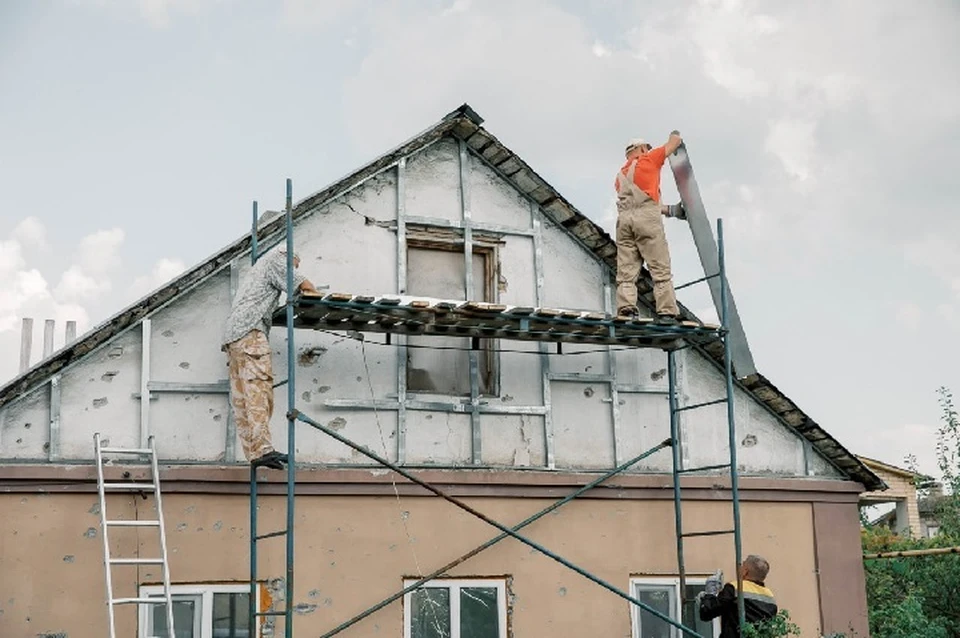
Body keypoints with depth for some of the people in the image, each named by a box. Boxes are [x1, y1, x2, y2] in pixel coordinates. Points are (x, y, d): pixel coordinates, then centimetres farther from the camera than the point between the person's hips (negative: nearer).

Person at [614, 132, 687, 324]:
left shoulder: (621, 174, 31)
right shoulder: (649, 159, 15)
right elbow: (674, 143, 26)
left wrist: (670, 210, 30)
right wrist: (675, 135, 49)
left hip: (624, 218, 5)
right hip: (646, 216, -5)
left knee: (626, 270, -1)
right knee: (660, 269, -6)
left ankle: (626, 308, -17)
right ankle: (667, 312, -13)